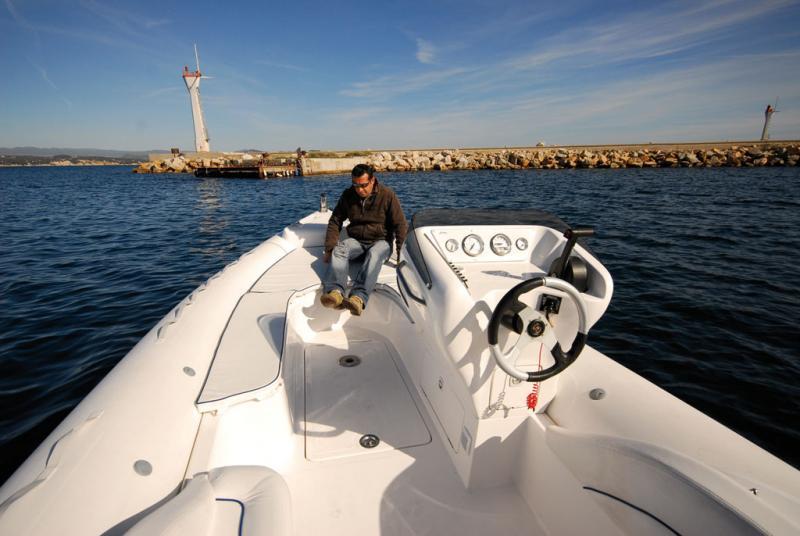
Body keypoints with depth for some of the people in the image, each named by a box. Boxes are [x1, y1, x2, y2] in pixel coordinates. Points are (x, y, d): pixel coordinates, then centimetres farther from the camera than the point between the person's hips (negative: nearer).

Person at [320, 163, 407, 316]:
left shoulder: (387, 195, -7)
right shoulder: (347, 195, 3)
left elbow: (400, 224, -6)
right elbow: (335, 221, 6)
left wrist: (400, 250, -16)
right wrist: (329, 249, -5)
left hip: (381, 240, -3)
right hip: (356, 240, 3)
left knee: (374, 255, -37)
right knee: (338, 250, -28)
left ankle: (359, 297, -57)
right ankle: (335, 292, -50)